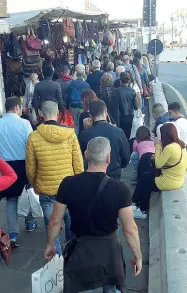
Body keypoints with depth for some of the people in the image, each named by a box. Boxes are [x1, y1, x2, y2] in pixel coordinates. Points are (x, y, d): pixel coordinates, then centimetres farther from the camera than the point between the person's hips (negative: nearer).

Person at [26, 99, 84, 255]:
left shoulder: (33, 137, -10)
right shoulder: (70, 134, -9)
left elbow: (30, 169, -1)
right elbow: (78, 165, -4)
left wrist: (35, 186, 17)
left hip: (45, 190, -1)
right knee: (71, 225, 20)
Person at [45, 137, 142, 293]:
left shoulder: (68, 184, -15)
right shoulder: (120, 189, -19)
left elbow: (55, 221, -5)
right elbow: (130, 229, -14)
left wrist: (50, 244, 11)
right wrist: (138, 256, 1)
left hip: (79, 249, 1)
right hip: (109, 248, 0)